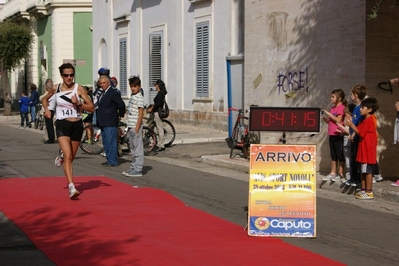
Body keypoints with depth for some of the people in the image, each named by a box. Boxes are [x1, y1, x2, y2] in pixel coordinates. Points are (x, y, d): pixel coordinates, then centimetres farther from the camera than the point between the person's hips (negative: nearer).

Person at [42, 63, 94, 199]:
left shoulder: (79, 88, -3)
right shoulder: (56, 88, 2)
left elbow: (91, 108, -4)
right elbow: (45, 99, 22)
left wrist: (78, 104, -19)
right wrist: (46, 109, 3)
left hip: (77, 125, 1)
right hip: (62, 124, -1)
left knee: (71, 157, 15)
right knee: (68, 156, -18)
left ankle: (61, 156, 52)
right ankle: (71, 187, -23)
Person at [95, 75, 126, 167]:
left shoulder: (113, 93, -13)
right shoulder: (102, 93, 16)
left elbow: (121, 104, -18)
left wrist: (120, 115, -6)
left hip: (111, 123, -10)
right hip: (103, 123, 10)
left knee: (111, 142, -8)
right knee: (106, 142, 14)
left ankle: (112, 161, -4)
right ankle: (109, 159, 21)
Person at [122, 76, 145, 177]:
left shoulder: (139, 97, -11)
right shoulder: (132, 96, 16)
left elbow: (141, 113, -15)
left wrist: (137, 127, -19)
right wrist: (130, 127, 17)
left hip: (136, 126, -9)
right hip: (131, 126, 9)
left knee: (138, 148, -6)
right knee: (133, 148, 14)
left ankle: (138, 169, -4)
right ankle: (133, 167, 22)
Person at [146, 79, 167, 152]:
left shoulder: (160, 93, -15)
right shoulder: (161, 93, 15)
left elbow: (158, 103, -22)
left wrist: (151, 108, -12)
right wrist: (152, 107, 12)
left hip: (158, 112, -10)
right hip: (157, 112, 10)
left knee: (160, 129, -6)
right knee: (159, 129, 13)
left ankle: (161, 146, -3)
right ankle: (160, 145, 17)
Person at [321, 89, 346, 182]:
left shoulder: (342, 107, -9)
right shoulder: (333, 108, 15)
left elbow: (338, 120, -18)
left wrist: (329, 114, -16)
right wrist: (325, 119, 2)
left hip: (338, 135, -8)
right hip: (331, 135, 8)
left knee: (340, 154, -1)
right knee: (333, 155, 12)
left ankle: (340, 173, 4)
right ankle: (332, 173, 17)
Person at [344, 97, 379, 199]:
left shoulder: (369, 120, -15)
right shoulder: (364, 120, 17)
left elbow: (360, 133, -18)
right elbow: (359, 131, 11)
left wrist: (351, 124, -13)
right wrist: (351, 123, 6)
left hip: (368, 151, -10)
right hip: (363, 150, 10)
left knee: (367, 171, -7)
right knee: (362, 170, 13)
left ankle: (369, 192, -4)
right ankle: (363, 190, 20)